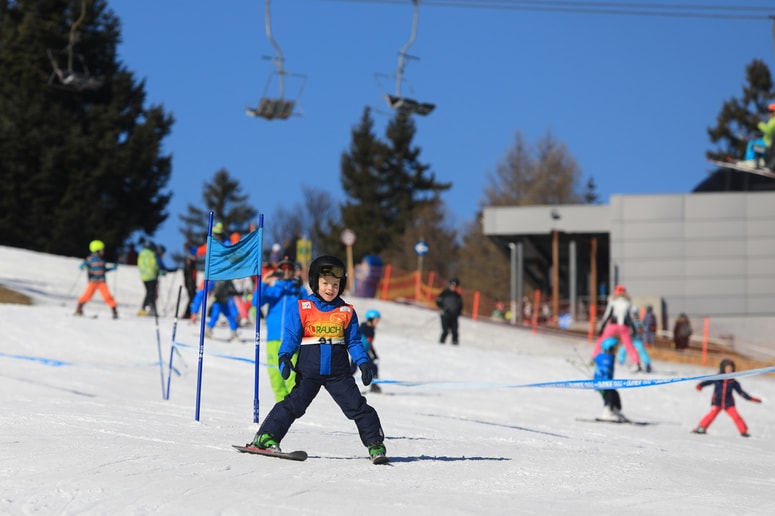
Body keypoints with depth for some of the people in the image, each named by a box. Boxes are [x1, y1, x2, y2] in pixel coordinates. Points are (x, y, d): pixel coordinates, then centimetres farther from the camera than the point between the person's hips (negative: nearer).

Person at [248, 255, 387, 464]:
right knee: (294, 404, -10)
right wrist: (284, 358, -14)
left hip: (338, 373, 2)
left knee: (358, 406, -3)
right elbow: (291, 337, 2)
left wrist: (363, 363, -3)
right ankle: (266, 437, -3)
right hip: (309, 371, -1)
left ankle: (375, 443, 4)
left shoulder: (347, 312, 6)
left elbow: (354, 341, 9)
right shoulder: (302, 309, 1)